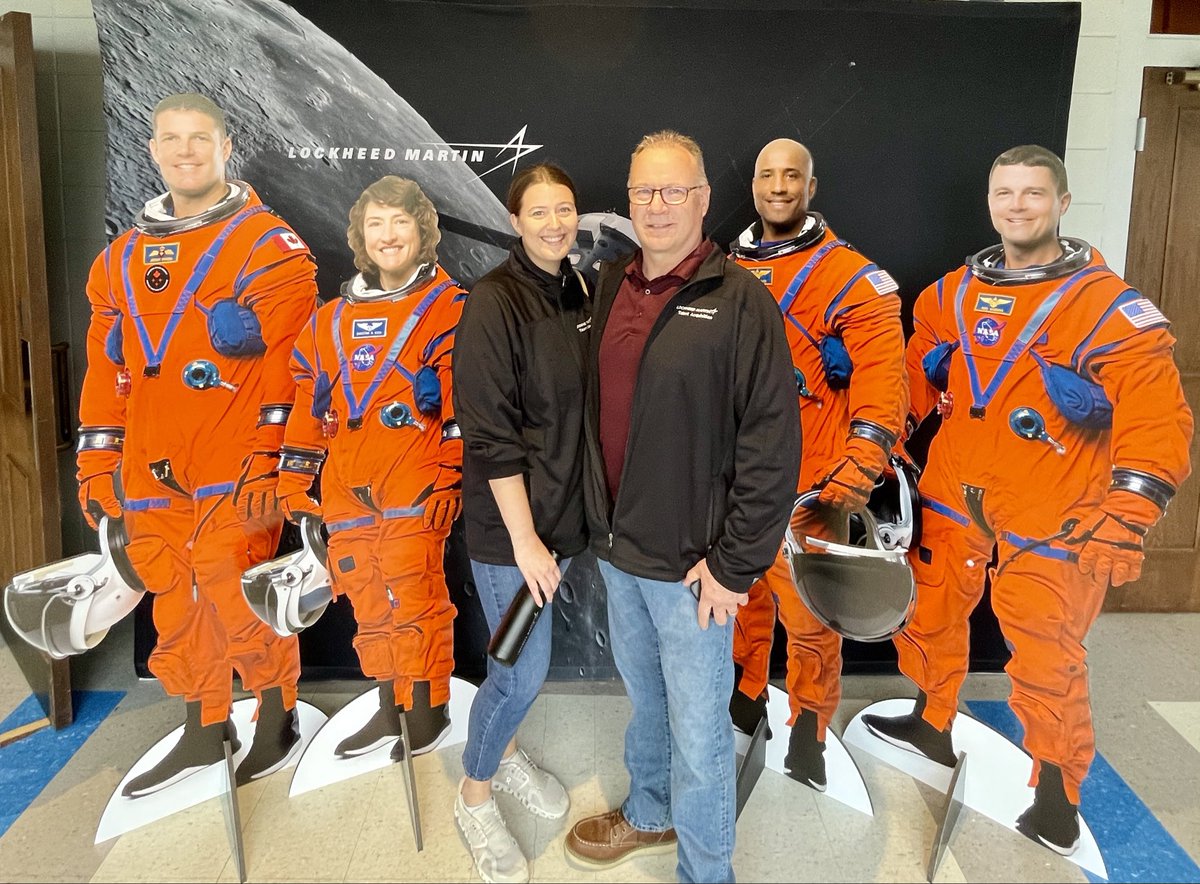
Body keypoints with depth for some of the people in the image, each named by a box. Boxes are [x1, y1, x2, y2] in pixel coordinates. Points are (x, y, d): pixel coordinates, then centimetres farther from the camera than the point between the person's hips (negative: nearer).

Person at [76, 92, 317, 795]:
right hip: (151, 475, 6)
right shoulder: (123, 258, 17)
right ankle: (204, 732, 29)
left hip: (234, 473, -6)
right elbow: (108, 372, 17)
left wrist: (269, 460, -15)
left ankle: (278, 719, 21)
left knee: (242, 602, -2)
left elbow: (289, 368, -10)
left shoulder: (269, 246, -3)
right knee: (177, 606, 13)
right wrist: (96, 464, 13)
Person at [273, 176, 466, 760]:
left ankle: (429, 712, 15)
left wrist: (450, 476, -17)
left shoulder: (449, 308, 0)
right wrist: (295, 482, 14)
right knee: (368, 605, 12)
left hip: (415, 491, -6)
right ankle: (390, 709, 29)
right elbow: (309, 406, 18)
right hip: (347, 494, 6)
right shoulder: (332, 320, 17)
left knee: (415, 599, -4)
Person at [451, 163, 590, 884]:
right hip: (511, 522, -7)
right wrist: (525, 538, -18)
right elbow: (491, 434, -19)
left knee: (525, 659, 20)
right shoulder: (496, 302, -16)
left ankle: (506, 752, 45)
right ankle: (475, 795, 26)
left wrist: (562, 524, 12)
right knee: (525, 672, 1)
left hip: (565, 508, 7)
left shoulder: (577, 291, 6)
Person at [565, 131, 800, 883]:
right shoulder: (611, 287, 6)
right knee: (646, 701, 24)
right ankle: (648, 816, 47)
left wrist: (735, 563, -16)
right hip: (618, 547, 6)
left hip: (690, 563, -5)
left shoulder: (739, 299, -13)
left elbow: (773, 444, -16)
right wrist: (603, 521, 7)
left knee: (698, 729, 8)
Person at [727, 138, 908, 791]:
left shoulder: (850, 276, -4)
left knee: (806, 610, 1)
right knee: (741, 594, 16)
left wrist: (863, 461, -21)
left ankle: (809, 728, 22)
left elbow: (881, 371, -11)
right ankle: (746, 699, 37)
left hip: (807, 483, -5)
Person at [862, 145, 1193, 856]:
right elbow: (917, 378, 17)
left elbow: (1158, 422, -15)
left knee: (1048, 657, 2)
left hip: (1051, 513, -5)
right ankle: (933, 726, 45)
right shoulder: (952, 295, 6)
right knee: (930, 610, 19)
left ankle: (1057, 795, 26)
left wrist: (1126, 515, -25)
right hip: (953, 494, 5)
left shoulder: (1111, 308, -10)